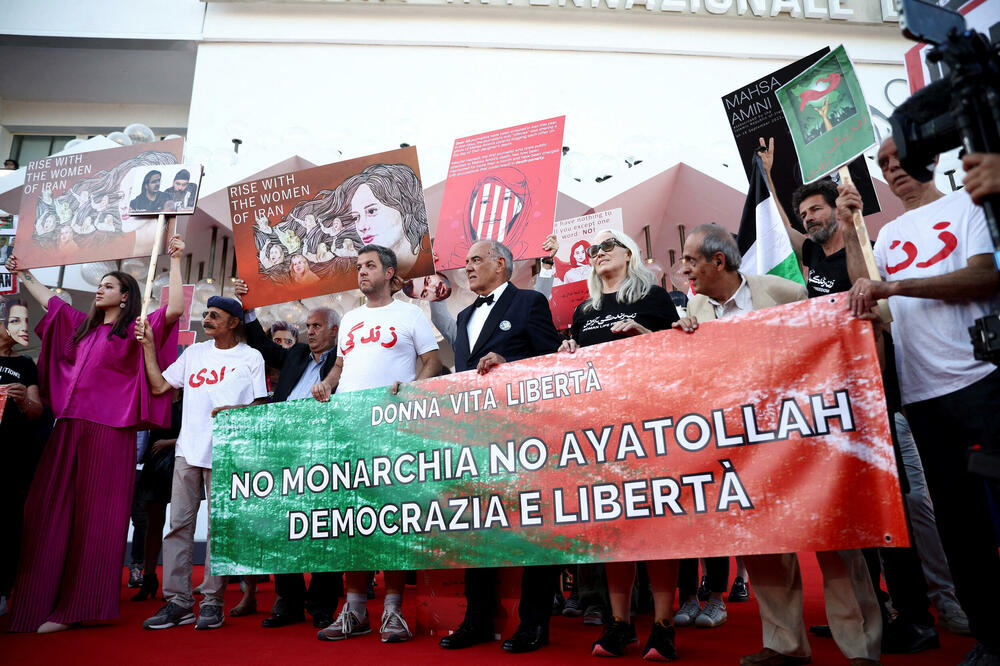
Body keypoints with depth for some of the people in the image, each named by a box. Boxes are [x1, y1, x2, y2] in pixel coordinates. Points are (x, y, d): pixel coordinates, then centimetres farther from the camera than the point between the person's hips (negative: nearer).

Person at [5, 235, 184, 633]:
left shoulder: (134, 330, 2)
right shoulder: (82, 325, 20)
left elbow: (175, 309, -13)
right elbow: (48, 300, 35)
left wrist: (175, 262, -13)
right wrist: (22, 273, 41)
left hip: (108, 432, -6)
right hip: (68, 429, 7)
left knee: (92, 517, -2)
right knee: (50, 511, 6)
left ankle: (73, 608, 5)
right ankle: (38, 601, 15)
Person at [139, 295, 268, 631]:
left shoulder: (251, 358, 4)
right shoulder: (194, 352, 16)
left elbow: (259, 408, 1)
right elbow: (159, 386, 13)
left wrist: (233, 411, -18)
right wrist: (149, 346, 10)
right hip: (188, 449, 4)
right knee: (179, 523, 3)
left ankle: (212, 602, 9)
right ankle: (178, 600, 11)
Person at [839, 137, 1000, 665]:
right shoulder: (889, 235, 19)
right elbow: (864, 293, 9)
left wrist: (895, 286, -19)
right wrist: (848, 231, 6)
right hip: (922, 391, 5)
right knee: (956, 513, 9)